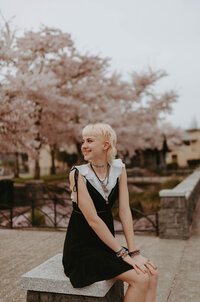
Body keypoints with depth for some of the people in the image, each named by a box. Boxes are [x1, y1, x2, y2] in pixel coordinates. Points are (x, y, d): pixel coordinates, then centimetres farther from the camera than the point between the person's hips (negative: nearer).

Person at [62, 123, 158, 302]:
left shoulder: (119, 168, 1)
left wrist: (134, 251, -9)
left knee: (152, 274, -11)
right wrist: (123, 253, -17)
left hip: (107, 243, 5)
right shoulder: (78, 174, -14)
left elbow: (124, 210, -2)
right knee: (140, 278, -18)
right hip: (82, 248, -5)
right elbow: (93, 219, -18)